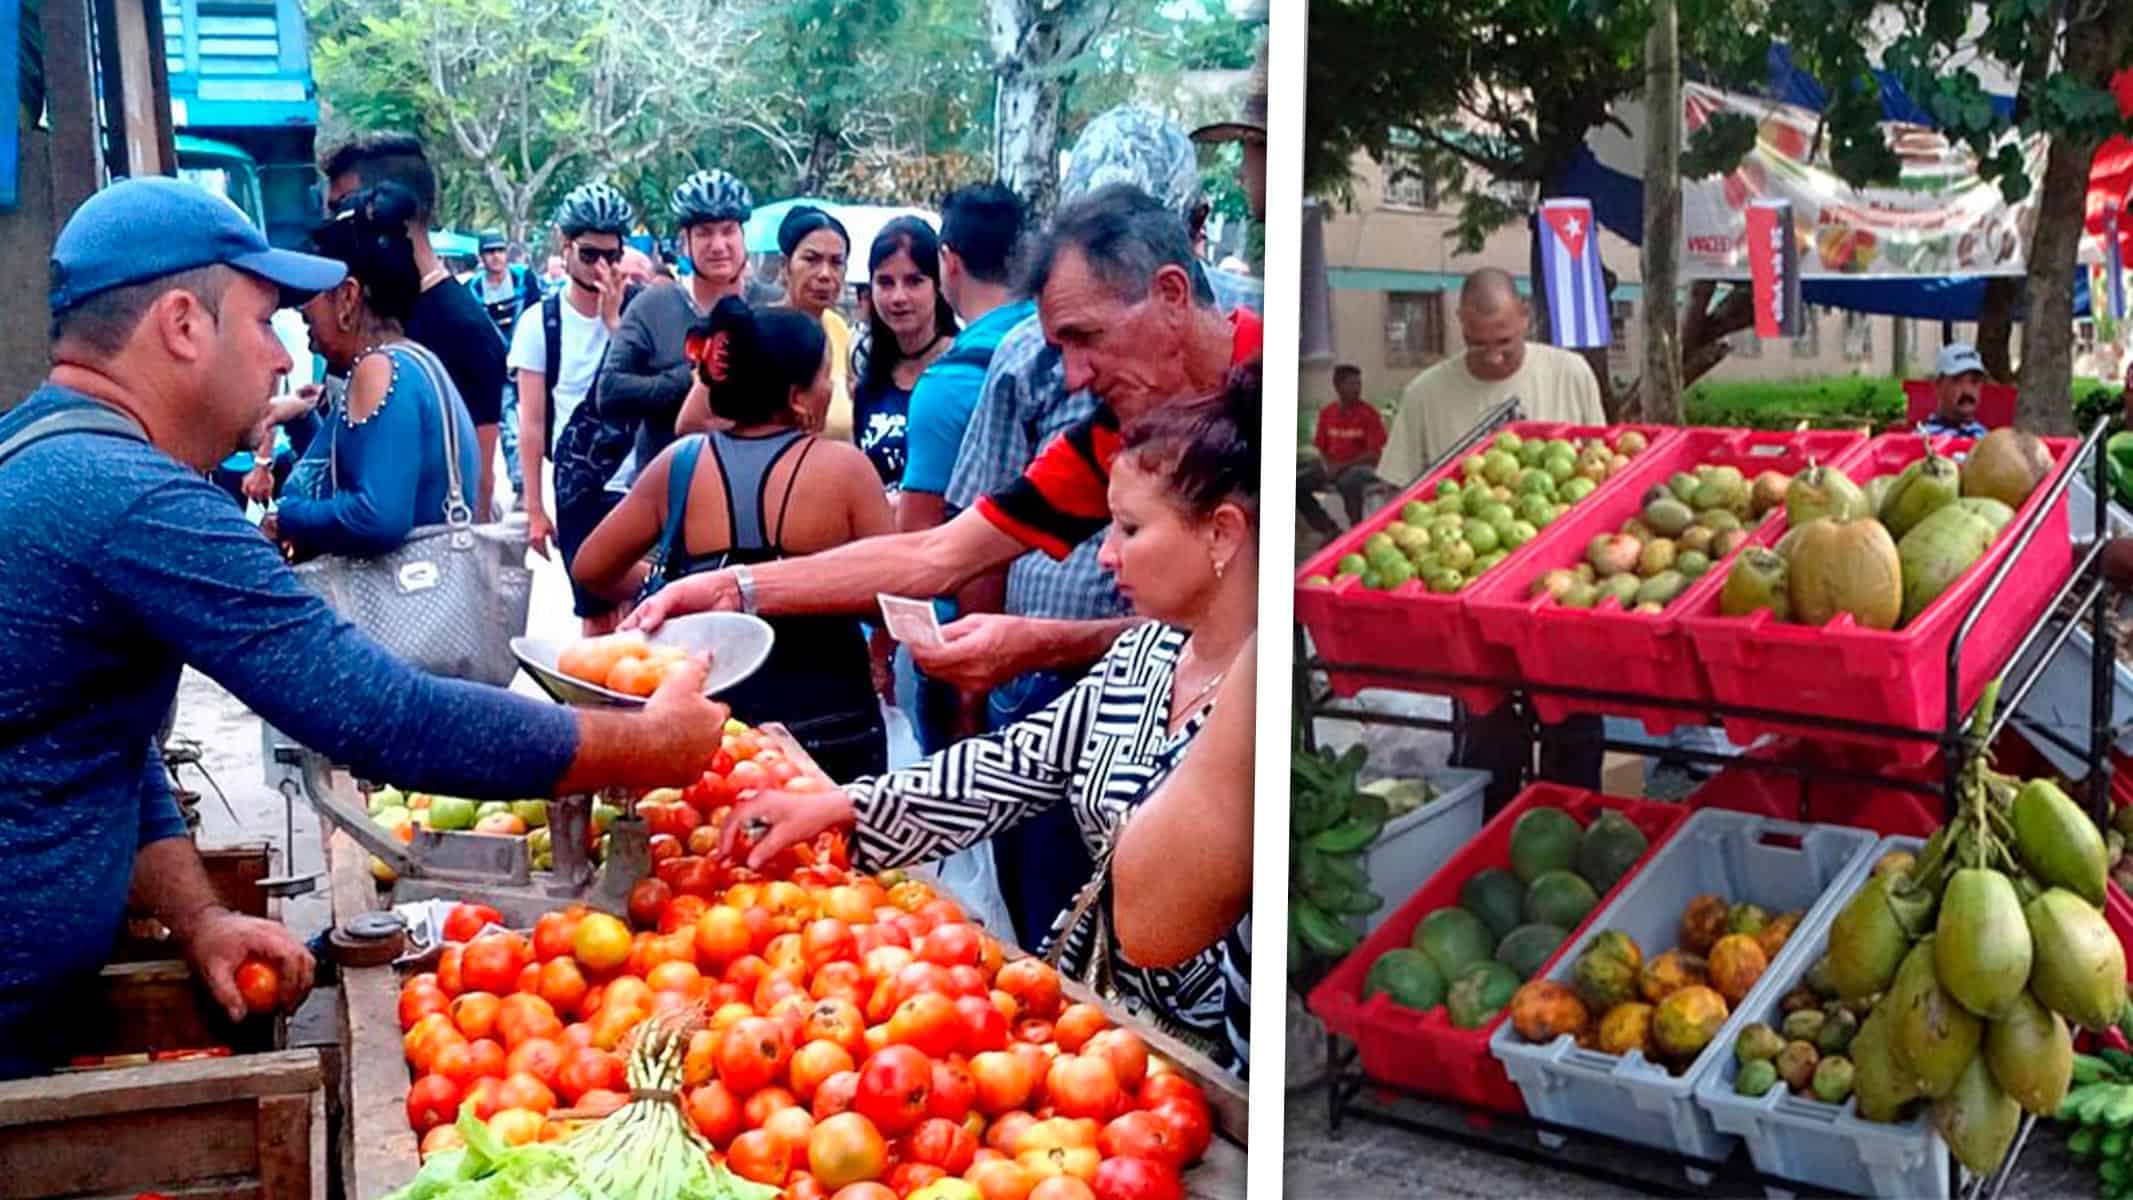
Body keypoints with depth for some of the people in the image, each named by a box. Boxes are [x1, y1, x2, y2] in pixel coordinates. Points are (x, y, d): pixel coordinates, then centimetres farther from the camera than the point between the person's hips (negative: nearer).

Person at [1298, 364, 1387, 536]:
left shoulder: (1369, 414, -8)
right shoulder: (1326, 413, 6)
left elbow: (1374, 454, -10)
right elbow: (1320, 447, 13)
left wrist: (1342, 466, -16)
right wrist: (1328, 465, -9)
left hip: (1361, 465, -5)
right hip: (1332, 466, 5)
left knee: (1349, 482, -40)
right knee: (1297, 482, -15)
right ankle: (1329, 529, -5)